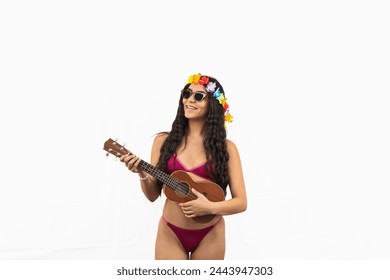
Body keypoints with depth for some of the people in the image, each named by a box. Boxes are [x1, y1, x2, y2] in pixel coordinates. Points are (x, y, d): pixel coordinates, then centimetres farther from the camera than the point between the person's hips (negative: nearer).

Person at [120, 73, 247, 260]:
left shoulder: (226, 148, -5)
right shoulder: (164, 141, 0)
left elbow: (241, 202, -5)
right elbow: (152, 195, 3)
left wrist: (211, 207, -21)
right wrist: (142, 175, -16)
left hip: (209, 235, 0)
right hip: (170, 233, 1)